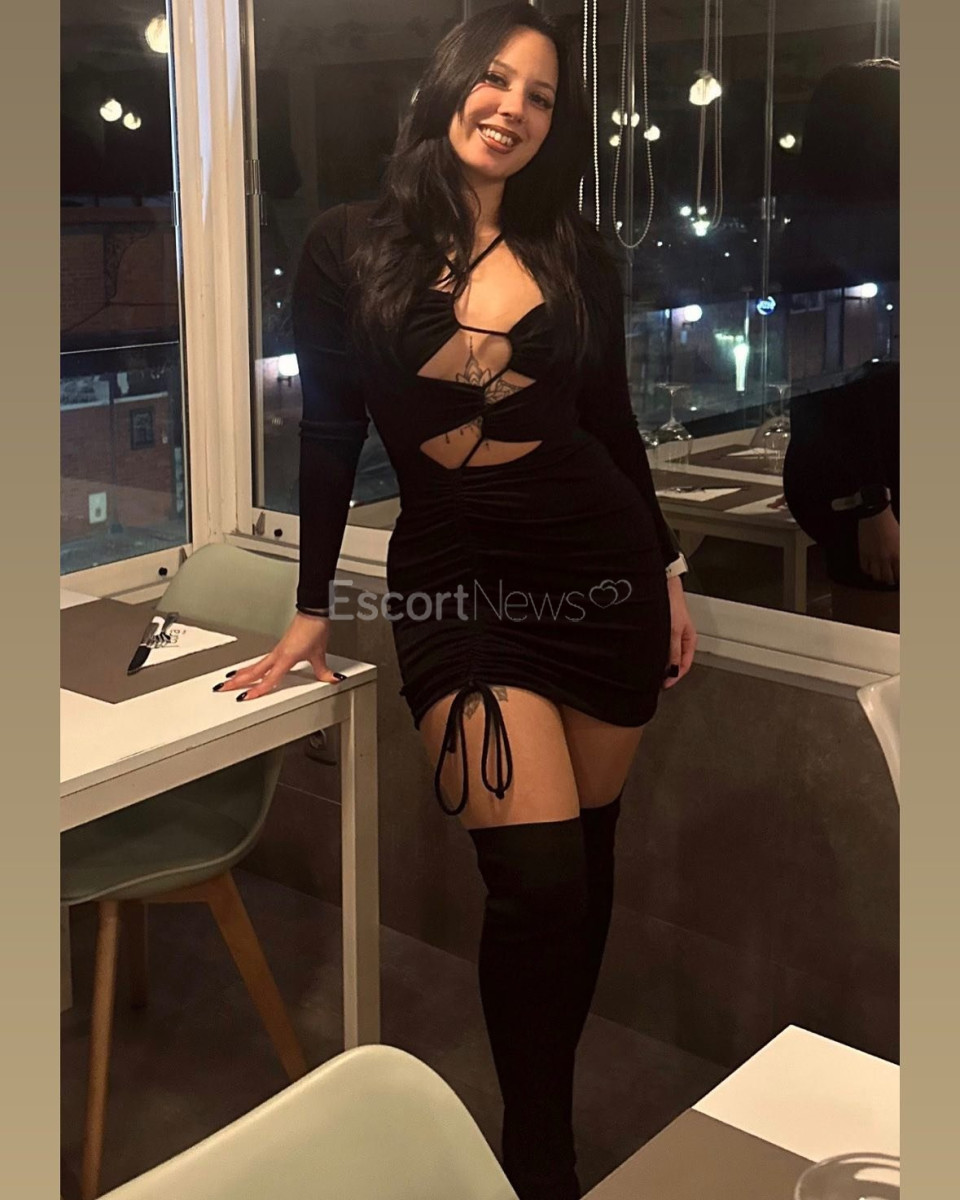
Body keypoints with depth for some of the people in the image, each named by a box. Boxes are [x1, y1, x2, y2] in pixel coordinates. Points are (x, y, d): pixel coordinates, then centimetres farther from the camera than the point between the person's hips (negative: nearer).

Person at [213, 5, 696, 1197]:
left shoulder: (579, 255, 5)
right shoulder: (349, 246, -1)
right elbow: (328, 433, 4)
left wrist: (668, 572, 16)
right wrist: (311, 609, 7)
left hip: (602, 571, 3)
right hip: (454, 584, -3)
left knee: (585, 865, 9)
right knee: (539, 880, -12)